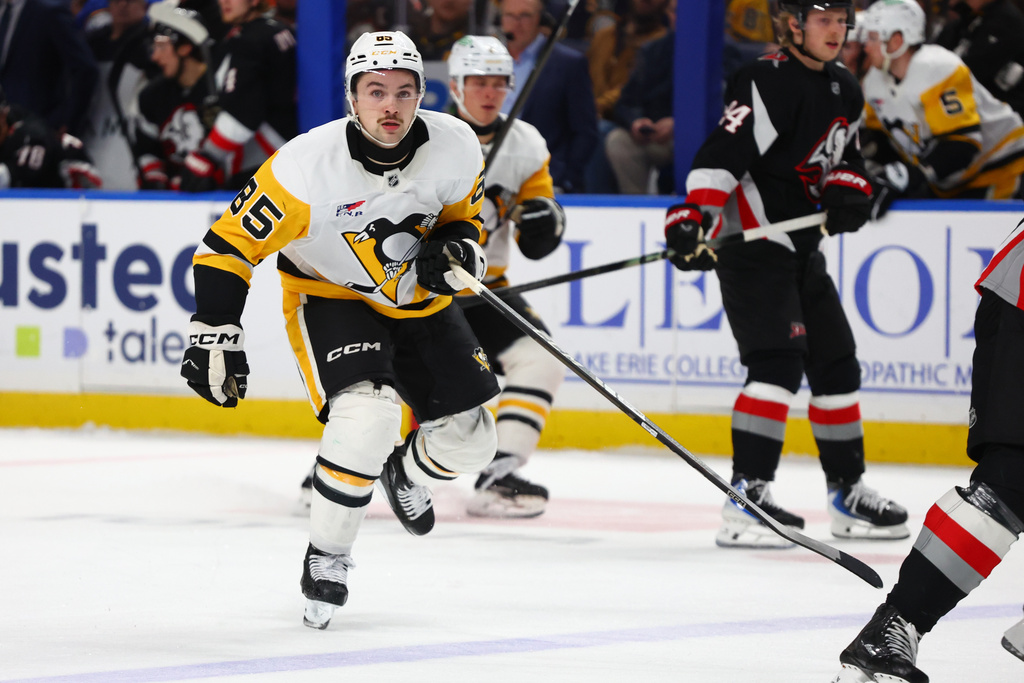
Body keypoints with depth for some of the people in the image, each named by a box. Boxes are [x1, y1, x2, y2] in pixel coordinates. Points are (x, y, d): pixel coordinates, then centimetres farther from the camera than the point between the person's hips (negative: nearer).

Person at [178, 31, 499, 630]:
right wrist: (215, 335, -27)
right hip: (330, 300, -5)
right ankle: (326, 559, -11)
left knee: (468, 440, 1)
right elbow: (229, 246, -21)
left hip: (419, 302, 5)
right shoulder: (308, 166, -29)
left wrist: (459, 249, -17)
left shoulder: (455, 147, -18)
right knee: (367, 415, -30)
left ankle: (408, 471, 40)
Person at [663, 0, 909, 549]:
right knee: (778, 361, -21)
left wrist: (847, 191, -3)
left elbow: (845, 159, 21)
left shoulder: (845, 92, 12)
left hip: (801, 247, 10)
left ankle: (847, 492, 24)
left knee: (836, 363, 13)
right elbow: (721, 154, -25)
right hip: (749, 242, -10)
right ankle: (746, 495, -24)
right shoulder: (769, 82, -17)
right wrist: (694, 218, -38)